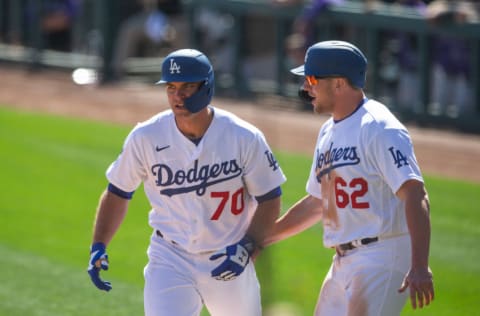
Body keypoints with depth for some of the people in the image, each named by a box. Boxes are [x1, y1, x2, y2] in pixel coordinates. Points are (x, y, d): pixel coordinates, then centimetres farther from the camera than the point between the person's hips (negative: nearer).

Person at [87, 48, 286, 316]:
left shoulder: (245, 138, -12)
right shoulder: (146, 138, -9)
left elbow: (270, 200, -3)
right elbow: (118, 193, 5)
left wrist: (246, 248, -18)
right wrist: (98, 247, -6)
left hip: (227, 262, 0)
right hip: (170, 261, 0)